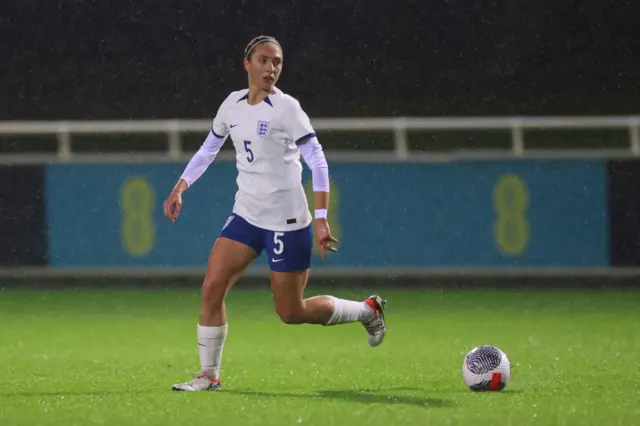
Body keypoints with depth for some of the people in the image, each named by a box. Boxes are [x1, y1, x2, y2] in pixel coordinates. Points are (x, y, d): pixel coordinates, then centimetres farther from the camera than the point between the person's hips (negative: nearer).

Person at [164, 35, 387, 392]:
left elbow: (318, 162, -14)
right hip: (246, 216, 6)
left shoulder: (287, 108, -12)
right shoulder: (233, 105, 5)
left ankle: (369, 310, 24)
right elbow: (208, 151, 20)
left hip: (287, 222, -5)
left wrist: (322, 219, -19)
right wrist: (179, 189, 10)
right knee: (212, 286, -10)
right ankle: (209, 375, 0)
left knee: (292, 313, 1)